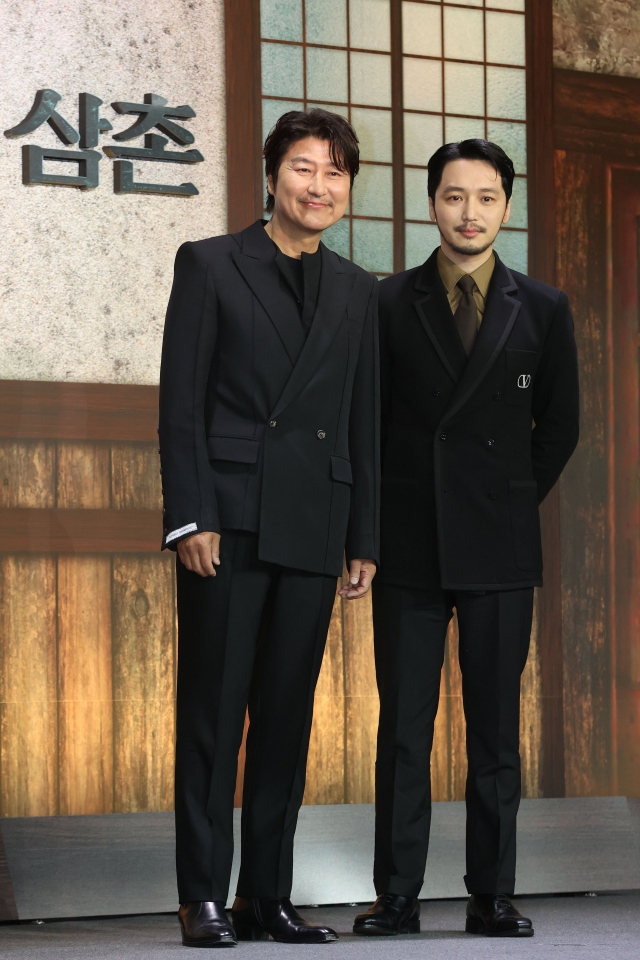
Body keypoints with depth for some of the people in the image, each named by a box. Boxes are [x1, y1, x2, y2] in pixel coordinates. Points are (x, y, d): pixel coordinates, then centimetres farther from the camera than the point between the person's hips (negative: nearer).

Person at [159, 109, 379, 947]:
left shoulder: (359, 293, 15)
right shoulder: (210, 266, 3)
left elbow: (365, 423, 14)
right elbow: (180, 403, -3)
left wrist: (365, 539, 9)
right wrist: (190, 517, -11)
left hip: (312, 530, 4)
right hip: (228, 522, -4)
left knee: (288, 716, 6)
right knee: (214, 711, -2)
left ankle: (268, 896, 11)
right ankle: (205, 900, 1)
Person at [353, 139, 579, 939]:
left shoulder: (542, 310, 5)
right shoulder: (389, 304, 4)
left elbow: (559, 426, 13)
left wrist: (510, 502, 9)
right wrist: (377, 517, 6)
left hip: (498, 546, 0)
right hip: (409, 547, 0)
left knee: (496, 726, 2)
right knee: (404, 725, 0)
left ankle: (492, 896, 7)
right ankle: (397, 896, 3)